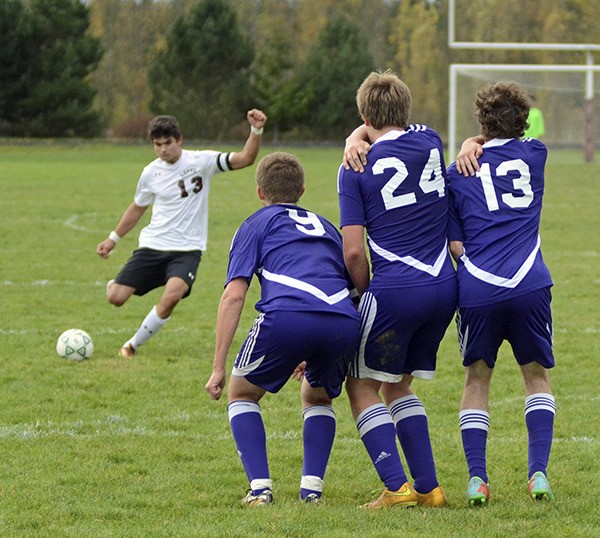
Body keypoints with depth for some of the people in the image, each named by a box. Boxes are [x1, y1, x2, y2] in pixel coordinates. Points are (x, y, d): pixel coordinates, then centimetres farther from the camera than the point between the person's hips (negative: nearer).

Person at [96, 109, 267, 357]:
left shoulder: (200, 161, -7)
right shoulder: (150, 173, 3)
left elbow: (245, 159, -14)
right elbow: (137, 208, 20)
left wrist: (256, 130, -30)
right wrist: (113, 238, 24)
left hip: (187, 248, -3)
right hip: (153, 245, 3)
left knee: (172, 296, -30)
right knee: (116, 298, -8)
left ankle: (133, 344, -10)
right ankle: (115, 285, 32)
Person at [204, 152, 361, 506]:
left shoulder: (256, 225, 23)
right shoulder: (325, 227, 36)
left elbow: (233, 296, 10)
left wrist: (218, 368, 10)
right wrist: (314, 356, 49)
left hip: (286, 316, -4)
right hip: (344, 322, 4)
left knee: (242, 394, 22)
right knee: (318, 398, 32)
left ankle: (260, 488, 7)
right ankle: (312, 489, 15)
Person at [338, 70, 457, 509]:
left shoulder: (356, 171, -4)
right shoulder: (430, 141, 10)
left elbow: (354, 251, -8)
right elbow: (387, 136, 33)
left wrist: (365, 292, 9)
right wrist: (356, 141, 12)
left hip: (394, 289, -6)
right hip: (444, 286, 6)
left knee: (363, 387, 7)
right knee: (398, 387, 20)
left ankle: (397, 487, -6)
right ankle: (428, 486, 14)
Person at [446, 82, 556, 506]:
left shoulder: (458, 175, 8)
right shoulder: (534, 155, 11)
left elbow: (454, 245, 5)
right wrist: (475, 146, 18)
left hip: (476, 291, 0)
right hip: (530, 287, 0)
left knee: (477, 378, 15)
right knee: (537, 375, 16)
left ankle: (477, 478, 3)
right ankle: (538, 471, 2)